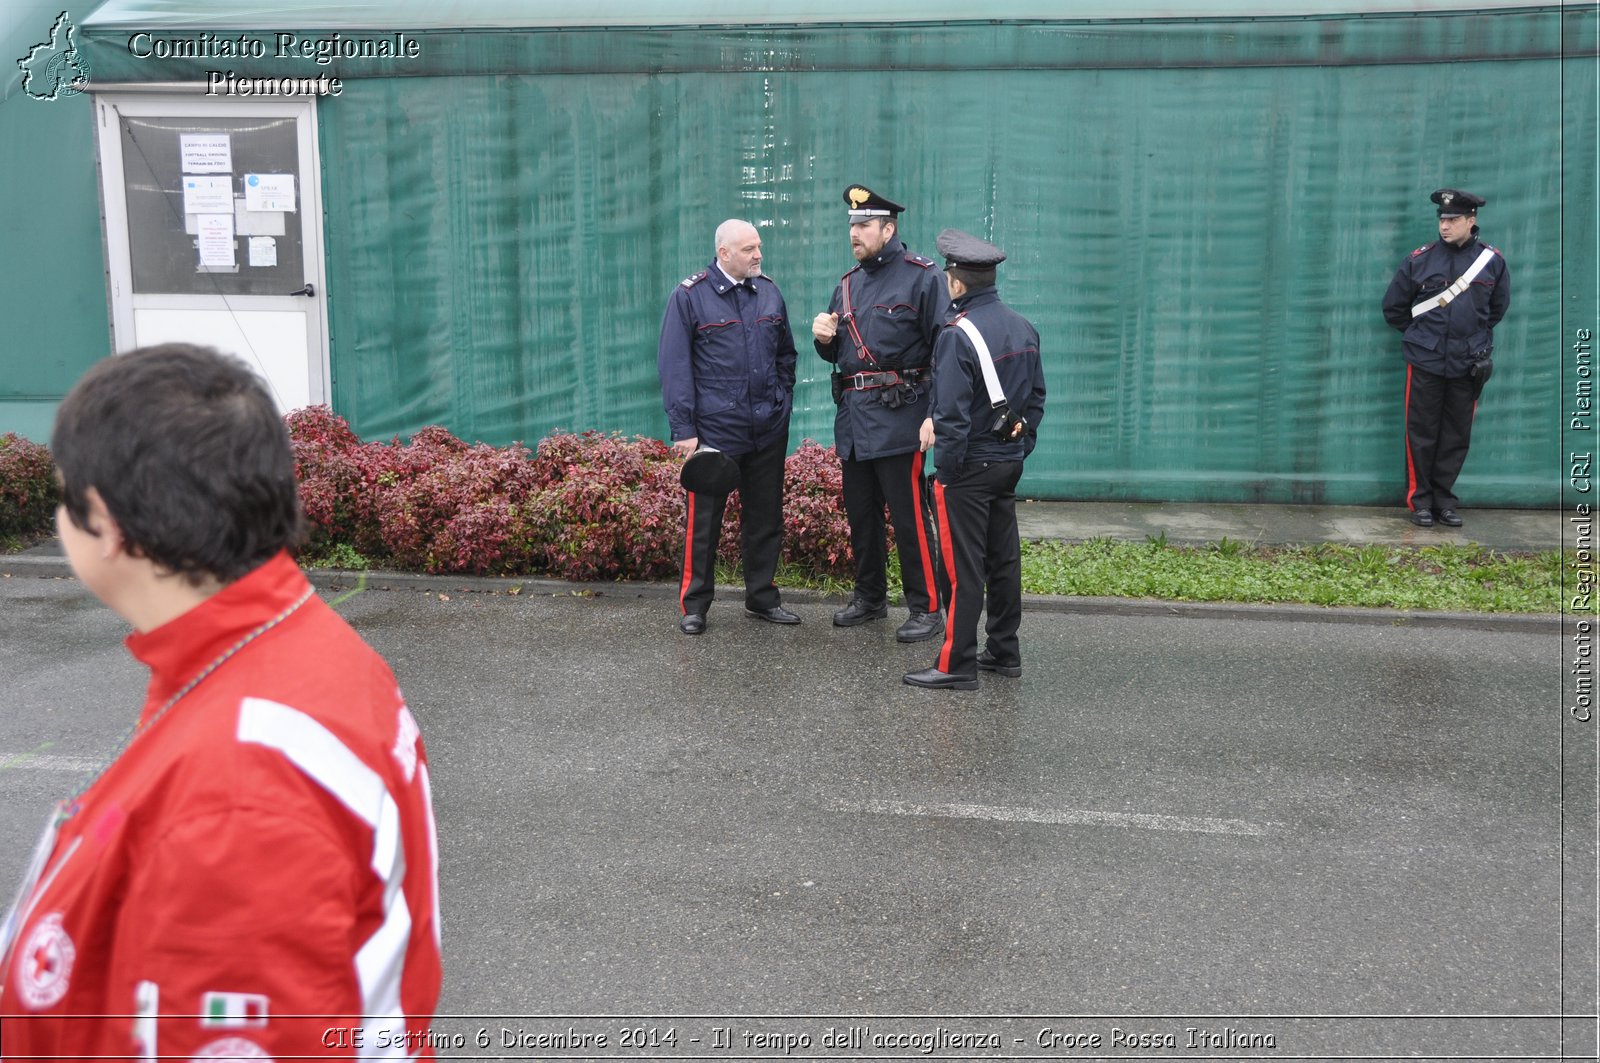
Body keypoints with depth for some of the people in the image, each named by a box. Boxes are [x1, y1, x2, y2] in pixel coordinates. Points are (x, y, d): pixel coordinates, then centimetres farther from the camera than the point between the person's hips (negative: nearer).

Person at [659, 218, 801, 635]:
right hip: (714, 431, -5)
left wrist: (783, 403, 11)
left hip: (768, 431, 5)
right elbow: (674, 366, -7)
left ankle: (762, 597, 24)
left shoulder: (769, 293, 9)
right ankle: (693, 606, 12)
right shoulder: (689, 296, -6)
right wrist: (683, 430, -11)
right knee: (704, 521, 1)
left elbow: (785, 354, 20)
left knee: (766, 517, 11)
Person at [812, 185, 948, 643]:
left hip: (898, 416, -7)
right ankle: (870, 597, 28)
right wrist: (824, 336, 0)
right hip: (852, 416, 7)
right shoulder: (848, 284, 16)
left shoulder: (921, 276, -6)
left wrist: (936, 415, -20)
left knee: (909, 516, -5)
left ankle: (926, 608, 4)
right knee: (860, 514, 14)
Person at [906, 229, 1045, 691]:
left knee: (964, 567, -3)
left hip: (970, 467, -8)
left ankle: (956, 665, 3)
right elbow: (1036, 396, 15)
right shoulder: (1024, 328, 7)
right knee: (1004, 558, 15)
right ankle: (1004, 651, 25)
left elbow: (952, 414, -20)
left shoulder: (958, 336, -18)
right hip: (1009, 463, 8)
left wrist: (945, 471, -13)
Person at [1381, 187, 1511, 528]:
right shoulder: (1419, 260, -2)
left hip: (1468, 364, 1)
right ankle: (1420, 501, 13)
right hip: (1425, 362, -1)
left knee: (1457, 436, 8)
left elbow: (1498, 308, 17)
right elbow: (1393, 307, 8)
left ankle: (1444, 500, 18)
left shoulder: (1492, 261, 1)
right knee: (1422, 435, 3)